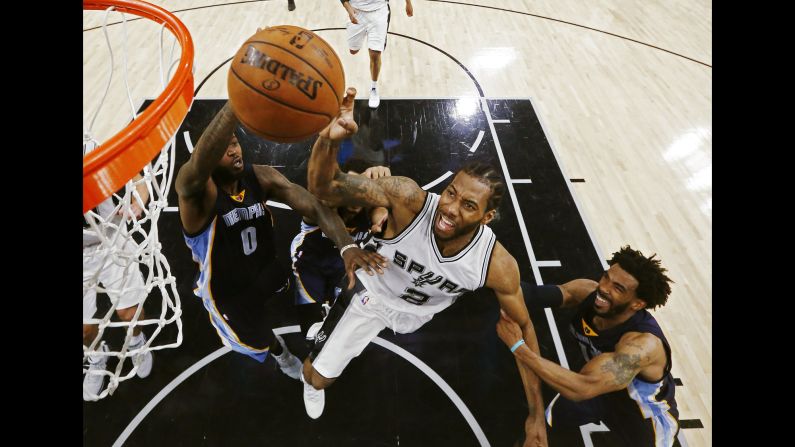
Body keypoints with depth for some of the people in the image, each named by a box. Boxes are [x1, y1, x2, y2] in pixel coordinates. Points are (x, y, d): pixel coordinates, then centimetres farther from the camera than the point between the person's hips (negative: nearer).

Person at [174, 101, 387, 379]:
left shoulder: (260, 176, -19)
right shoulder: (196, 189, -33)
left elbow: (313, 206, -29)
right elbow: (198, 166, -58)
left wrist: (347, 246, -47)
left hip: (267, 269, 3)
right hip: (228, 292, -3)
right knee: (259, 341, 18)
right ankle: (278, 350, 58)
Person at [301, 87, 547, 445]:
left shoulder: (499, 266, -32)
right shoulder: (409, 198, -39)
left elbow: (523, 328, -15)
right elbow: (324, 188, -43)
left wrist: (536, 413, -10)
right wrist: (328, 140, -66)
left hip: (421, 312, 2)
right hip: (373, 291, -1)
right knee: (318, 377, 7)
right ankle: (310, 383, 49)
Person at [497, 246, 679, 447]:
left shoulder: (644, 343, -43)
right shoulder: (587, 291, -27)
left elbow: (582, 388, -51)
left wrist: (517, 346, -52)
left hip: (647, 413, -4)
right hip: (602, 387, 4)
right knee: (552, 419, 10)